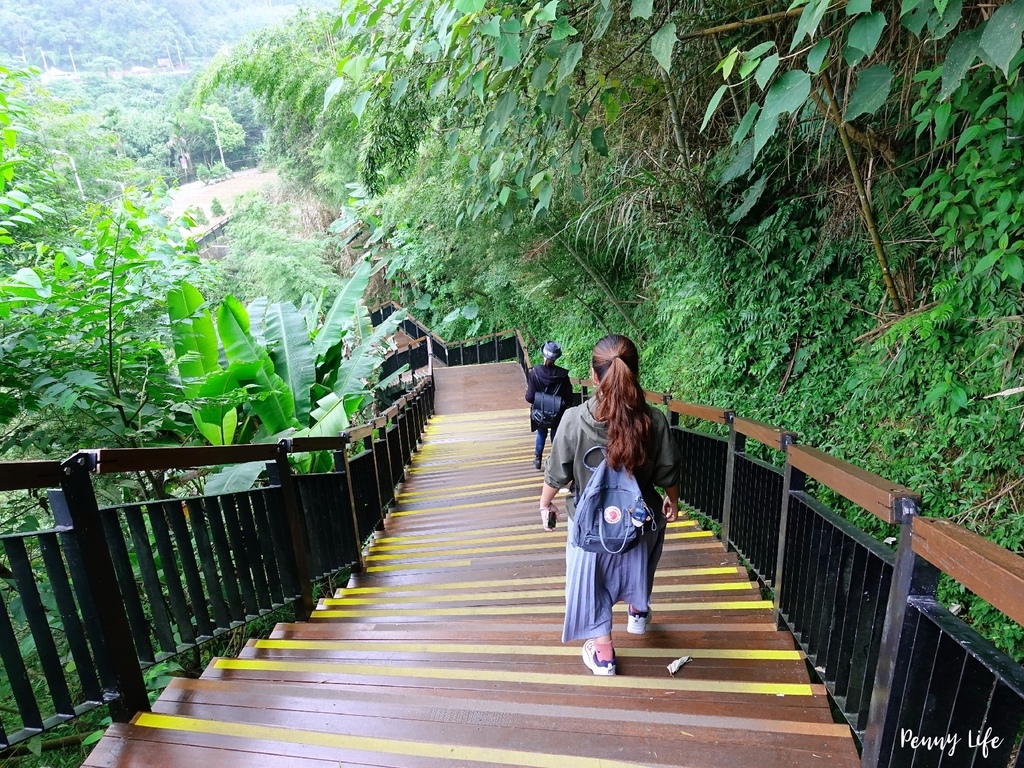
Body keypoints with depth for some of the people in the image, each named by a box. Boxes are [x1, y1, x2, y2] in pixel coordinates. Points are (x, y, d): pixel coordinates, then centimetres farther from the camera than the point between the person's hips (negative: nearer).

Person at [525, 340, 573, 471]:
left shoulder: (535, 372, -21)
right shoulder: (563, 375, -18)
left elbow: (530, 397, -19)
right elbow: (568, 397, -11)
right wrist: (562, 405, 9)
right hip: (557, 414, 0)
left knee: (541, 435, 24)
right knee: (556, 436, 19)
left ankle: (538, 459, 34)